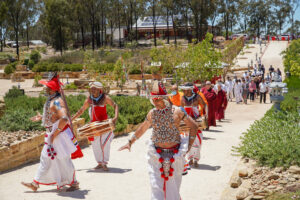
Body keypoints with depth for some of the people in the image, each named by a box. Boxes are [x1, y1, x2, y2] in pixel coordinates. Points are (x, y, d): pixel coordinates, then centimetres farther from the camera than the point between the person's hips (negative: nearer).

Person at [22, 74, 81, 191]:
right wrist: (41, 118, 19)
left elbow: (64, 118, -33)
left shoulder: (57, 101, -21)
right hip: (52, 135, 10)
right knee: (45, 158, 15)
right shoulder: (51, 100, 11)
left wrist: (55, 133, -26)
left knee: (64, 160, 1)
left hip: (59, 135, -10)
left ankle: (74, 183, 17)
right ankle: (35, 184, 25)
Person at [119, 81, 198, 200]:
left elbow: (194, 126, 2)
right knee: (156, 186, -3)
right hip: (156, 154, 2)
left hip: (175, 154, -2)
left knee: (173, 184, 7)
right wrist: (130, 142, 19)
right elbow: (142, 129, 19)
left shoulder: (177, 111, -5)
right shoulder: (151, 113, 4)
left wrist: (189, 146, -2)